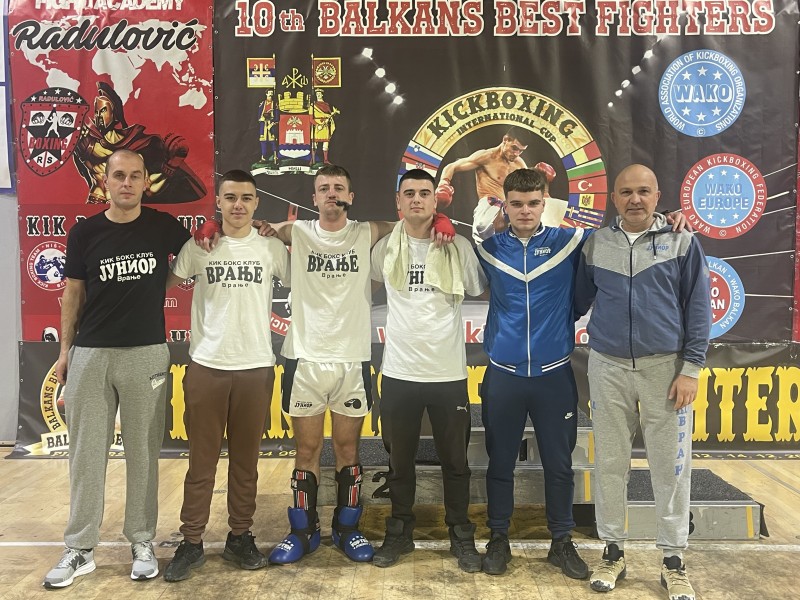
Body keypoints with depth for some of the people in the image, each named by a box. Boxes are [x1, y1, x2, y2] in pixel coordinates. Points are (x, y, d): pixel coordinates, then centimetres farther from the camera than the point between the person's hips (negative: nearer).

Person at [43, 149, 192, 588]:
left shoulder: (164, 227, 2)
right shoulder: (84, 232, 2)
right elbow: (72, 294, 8)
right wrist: (64, 350, 7)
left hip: (147, 353, -1)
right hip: (90, 353, 1)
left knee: (142, 451, 7)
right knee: (86, 451, 6)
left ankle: (142, 542, 20)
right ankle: (80, 548, 19)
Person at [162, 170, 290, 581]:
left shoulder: (272, 248, 2)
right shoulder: (198, 246, 0)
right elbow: (164, 283, 7)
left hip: (256, 367, 1)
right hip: (206, 366, -1)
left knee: (246, 459, 11)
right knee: (202, 459, 7)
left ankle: (240, 537, 25)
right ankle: (191, 542, 19)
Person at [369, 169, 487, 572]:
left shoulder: (459, 247, -3)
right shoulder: (385, 249, 1)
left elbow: (481, 290, 6)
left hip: (449, 373, -1)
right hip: (399, 373, 1)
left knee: (455, 461, 12)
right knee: (400, 460, 15)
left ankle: (461, 537, 30)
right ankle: (399, 533, 32)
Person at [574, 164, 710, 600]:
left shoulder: (682, 242, -1)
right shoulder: (595, 245, 4)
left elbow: (698, 308, -2)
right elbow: (579, 302, 13)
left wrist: (691, 368, -6)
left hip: (665, 367, -1)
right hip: (608, 367, 2)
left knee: (670, 464, 4)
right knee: (610, 462, 8)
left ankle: (673, 561, 20)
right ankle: (613, 552, 23)